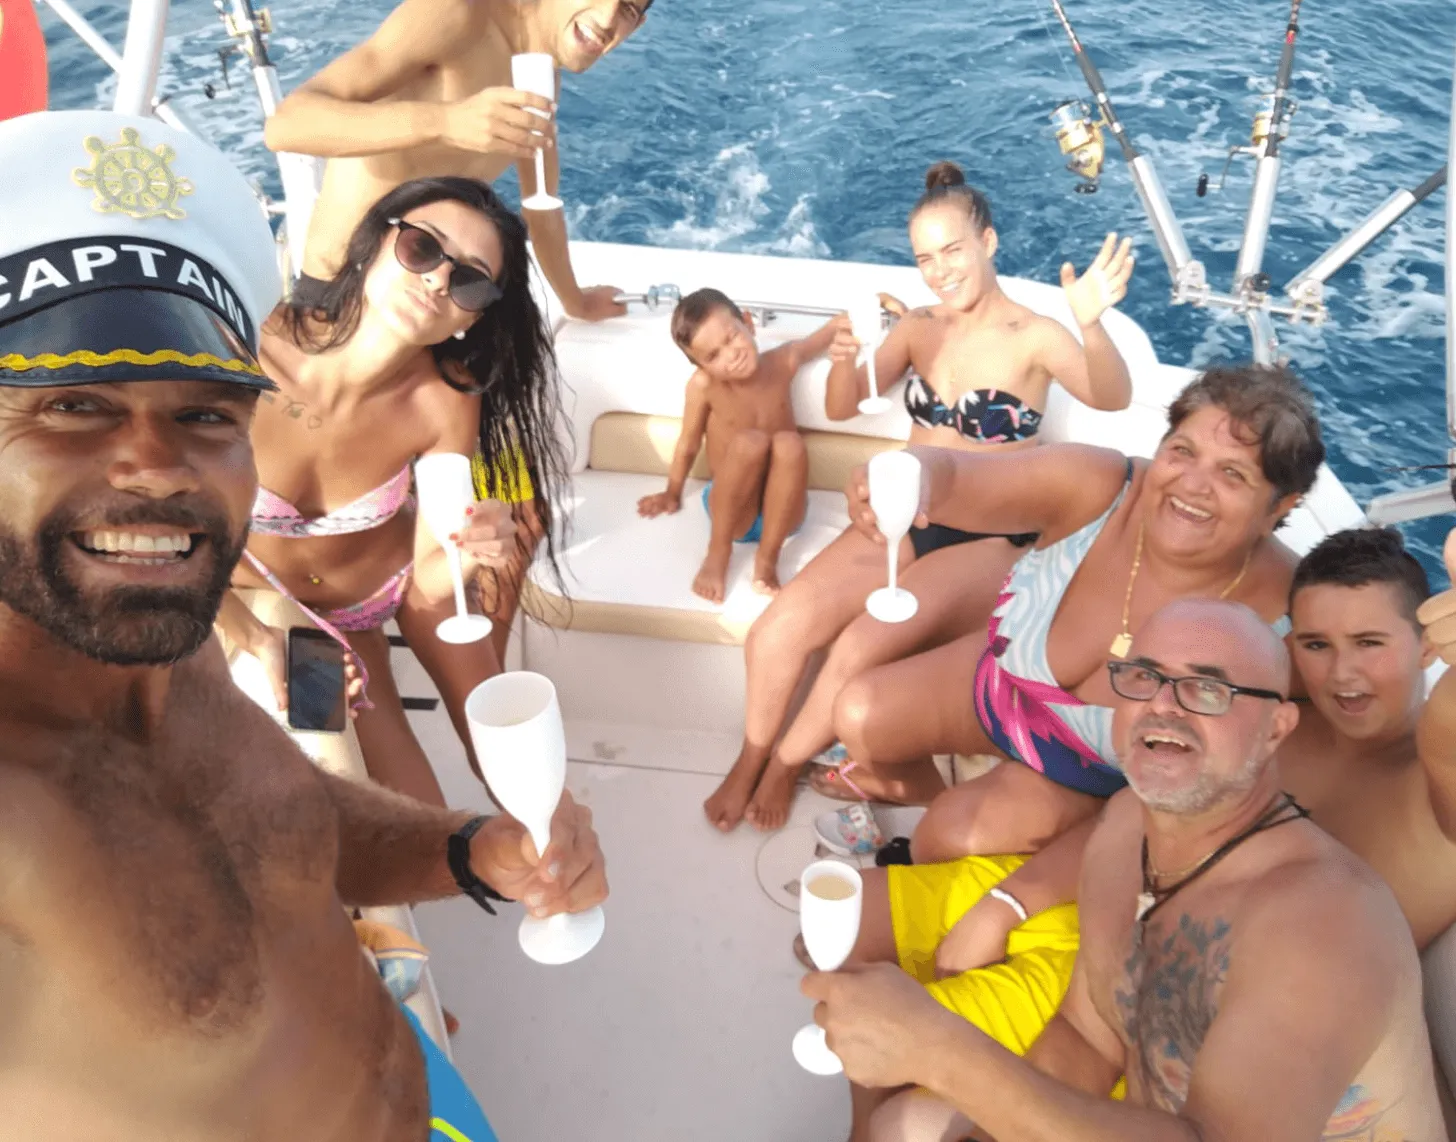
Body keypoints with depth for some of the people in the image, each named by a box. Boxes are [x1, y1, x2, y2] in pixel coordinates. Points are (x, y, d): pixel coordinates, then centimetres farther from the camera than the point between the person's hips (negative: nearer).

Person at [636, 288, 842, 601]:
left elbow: (829, 331, 12)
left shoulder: (784, 362, -6)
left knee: (789, 443, -30)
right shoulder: (703, 384, -14)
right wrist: (672, 495, 12)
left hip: (781, 509, 2)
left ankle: (767, 558, -21)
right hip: (732, 510, -2)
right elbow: (688, 444, 1)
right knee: (750, 441, -33)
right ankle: (718, 552, -16)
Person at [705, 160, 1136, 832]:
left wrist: (1092, 325, -46)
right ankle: (749, 761, 8)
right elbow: (842, 407, 4)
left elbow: (1112, 398, -24)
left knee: (863, 649, -28)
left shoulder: (1035, 336, -7)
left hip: (989, 540, -4)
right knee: (779, 628, -16)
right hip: (902, 522, 5)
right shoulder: (917, 327, 8)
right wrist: (843, 361, -20)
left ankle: (786, 764, -1)